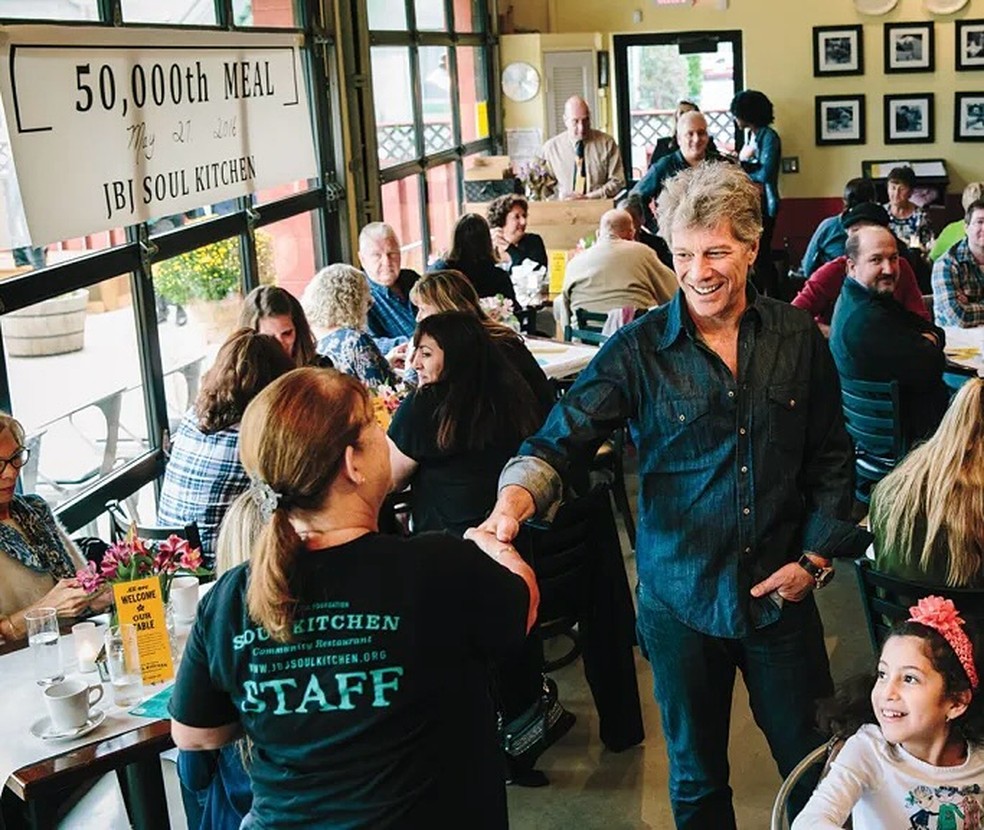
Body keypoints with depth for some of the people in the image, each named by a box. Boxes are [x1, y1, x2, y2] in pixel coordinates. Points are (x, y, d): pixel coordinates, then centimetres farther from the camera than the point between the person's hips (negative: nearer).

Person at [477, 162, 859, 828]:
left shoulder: (798, 337, -3)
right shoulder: (639, 350, -10)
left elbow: (831, 456, 7)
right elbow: (561, 441, -17)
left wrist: (816, 556, -1)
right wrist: (512, 504, -37)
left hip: (781, 594, 2)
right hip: (680, 598, -1)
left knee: (806, 761, 17)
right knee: (697, 776, 16)